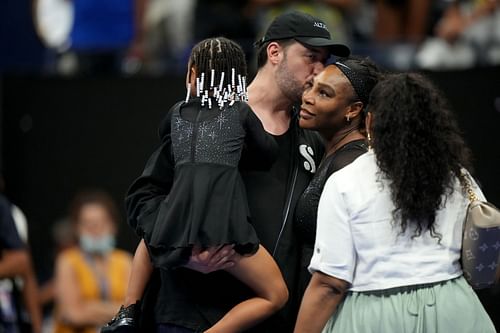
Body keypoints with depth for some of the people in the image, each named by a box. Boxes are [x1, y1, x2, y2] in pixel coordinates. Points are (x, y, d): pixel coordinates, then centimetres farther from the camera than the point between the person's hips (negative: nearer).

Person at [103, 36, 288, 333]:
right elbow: (270, 155, 22)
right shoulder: (241, 112, 11)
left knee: (149, 241, 39)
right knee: (276, 296, 9)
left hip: (175, 229, 4)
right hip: (224, 227, -3)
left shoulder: (177, 112, 19)